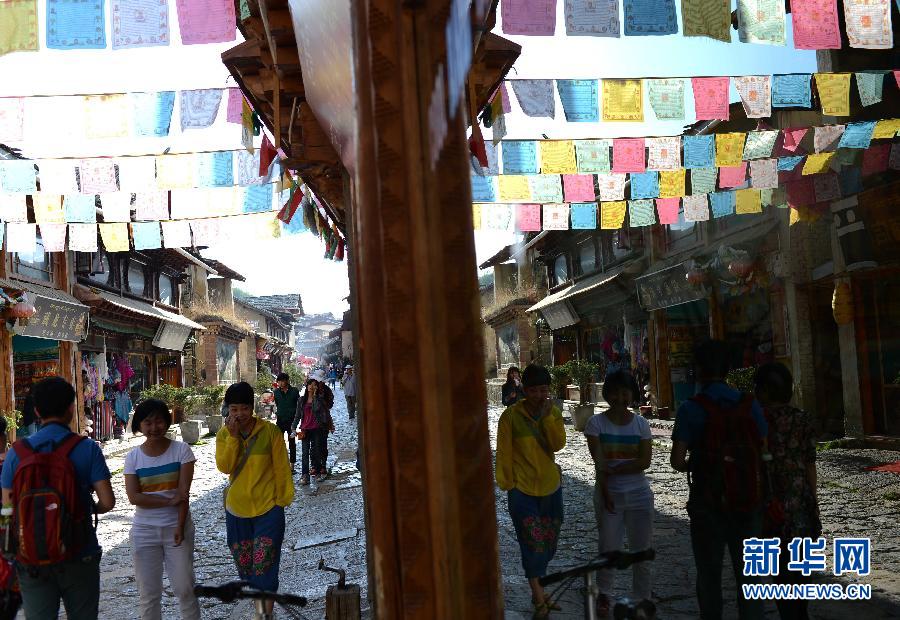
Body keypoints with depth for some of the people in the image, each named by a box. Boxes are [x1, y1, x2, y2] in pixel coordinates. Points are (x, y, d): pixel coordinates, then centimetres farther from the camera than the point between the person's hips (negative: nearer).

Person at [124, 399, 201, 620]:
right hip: (144, 531, 2)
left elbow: (184, 492, -10)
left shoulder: (181, 450, -6)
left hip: (176, 527, -1)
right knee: (148, 593, 7)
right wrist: (170, 501, -17)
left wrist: (180, 527, -15)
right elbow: (134, 497, -10)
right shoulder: (133, 457, -2)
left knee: (185, 588, 3)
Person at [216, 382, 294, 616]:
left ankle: (267, 611, -1)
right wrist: (233, 437, -20)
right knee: (244, 562, 14)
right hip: (237, 508, 4)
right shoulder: (224, 434, 0)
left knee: (264, 563, -8)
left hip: (268, 507, -4)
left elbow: (282, 468, -5)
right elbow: (224, 467, -13)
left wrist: (282, 499, -3)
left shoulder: (270, 431, -10)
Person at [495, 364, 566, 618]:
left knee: (548, 541, 14)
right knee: (532, 543, -5)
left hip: (550, 485, 5)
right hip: (523, 489, -5)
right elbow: (504, 454, -7)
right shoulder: (511, 416, -12)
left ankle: (538, 589, 32)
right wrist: (508, 484, -5)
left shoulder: (553, 412, 0)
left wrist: (547, 417, -21)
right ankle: (540, 599, 4)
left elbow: (558, 444, -11)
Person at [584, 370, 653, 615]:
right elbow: (599, 462, -12)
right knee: (609, 548, 7)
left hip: (638, 494, 2)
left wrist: (614, 470, -16)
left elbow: (645, 461, -9)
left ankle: (642, 598, 20)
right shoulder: (597, 423, -6)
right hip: (609, 493, -1)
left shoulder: (641, 423, -1)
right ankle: (604, 594, 27)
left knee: (642, 549, 6)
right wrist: (606, 493, -17)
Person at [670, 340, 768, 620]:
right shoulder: (750, 404, -2)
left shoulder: (691, 409, -12)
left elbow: (676, 461, -15)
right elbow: (764, 451, 3)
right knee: (748, 575, 12)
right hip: (748, 502, 3)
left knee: (709, 576, 11)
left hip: (708, 503, -3)